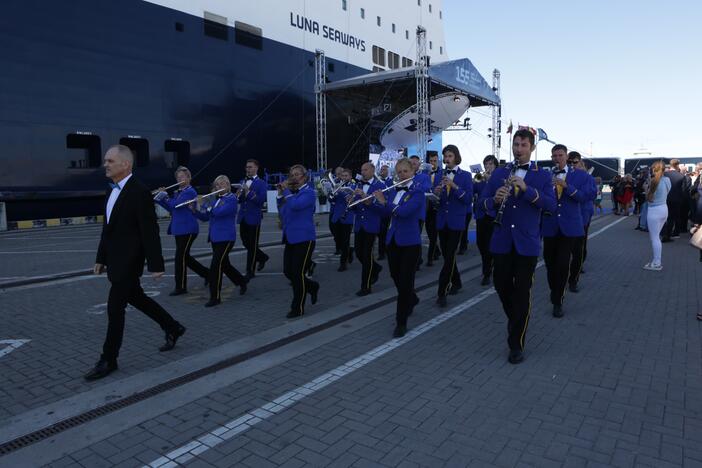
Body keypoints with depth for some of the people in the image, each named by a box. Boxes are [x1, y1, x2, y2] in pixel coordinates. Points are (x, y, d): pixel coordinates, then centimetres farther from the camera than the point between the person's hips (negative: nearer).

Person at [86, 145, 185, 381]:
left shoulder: (140, 192, -17)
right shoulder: (112, 191, 10)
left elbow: (150, 231, -18)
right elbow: (108, 228, 16)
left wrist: (156, 265, -18)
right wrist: (101, 259, 16)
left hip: (129, 261, -9)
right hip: (115, 260, 9)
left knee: (115, 307, -3)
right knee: (135, 298, 18)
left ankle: (108, 360, 11)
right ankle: (172, 328, 34)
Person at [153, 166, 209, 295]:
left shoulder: (190, 192, -11)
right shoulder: (177, 192, 15)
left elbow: (175, 204, -21)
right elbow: (171, 208, 13)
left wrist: (164, 195, -6)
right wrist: (159, 198, 4)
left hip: (188, 230, -9)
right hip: (178, 229, 9)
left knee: (180, 257, -6)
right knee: (185, 257, 13)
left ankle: (181, 287, 4)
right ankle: (206, 273, 27)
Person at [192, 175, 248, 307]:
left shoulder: (232, 199, -9)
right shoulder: (215, 199, 13)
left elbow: (219, 212, -24)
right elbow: (205, 217, 12)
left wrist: (205, 206, -14)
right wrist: (194, 210, -3)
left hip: (226, 238, -8)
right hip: (214, 237, 8)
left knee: (215, 266, -11)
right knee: (224, 264, 16)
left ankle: (215, 297, -2)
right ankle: (243, 282, 37)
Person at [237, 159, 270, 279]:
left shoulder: (261, 184, -6)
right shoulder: (243, 182, 12)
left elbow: (261, 200, -17)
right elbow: (240, 200, 13)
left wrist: (248, 192, -23)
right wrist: (239, 195, -9)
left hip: (254, 218, -6)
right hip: (243, 218, 6)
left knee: (252, 245, 1)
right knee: (245, 242, 13)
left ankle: (250, 271, 10)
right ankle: (262, 257, 36)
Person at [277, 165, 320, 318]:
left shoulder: (309, 192, -9)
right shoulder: (292, 192, 14)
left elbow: (295, 205, -26)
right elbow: (282, 210, 13)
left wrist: (286, 190, -15)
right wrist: (280, 194, 2)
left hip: (304, 238, -8)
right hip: (290, 238, 8)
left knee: (298, 273, -3)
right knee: (288, 272, 8)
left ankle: (298, 308, 10)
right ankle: (312, 287, 33)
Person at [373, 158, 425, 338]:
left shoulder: (418, 191, -9)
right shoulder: (394, 190, 11)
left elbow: (404, 211, -24)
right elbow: (387, 211, 11)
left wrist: (385, 202, -14)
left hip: (410, 242, -6)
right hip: (392, 240, 6)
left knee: (405, 281, -4)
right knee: (396, 277, 15)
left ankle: (401, 322, 6)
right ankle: (412, 300, 44)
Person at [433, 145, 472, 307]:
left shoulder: (465, 176, -1)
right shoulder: (440, 176, 9)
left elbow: (468, 199, -11)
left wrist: (454, 186, -23)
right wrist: (436, 194, -15)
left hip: (456, 221, -4)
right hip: (442, 220, 4)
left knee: (450, 256, -8)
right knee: (447, 255, 11)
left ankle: (442, 292, -6)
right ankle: (456, 282, 31)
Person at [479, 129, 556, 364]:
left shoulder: (542, 175, 2)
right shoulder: (498, 173, 8)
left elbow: (551, 205, -10)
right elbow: (483, 202, 4)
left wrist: (527, 189, -22)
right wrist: (495, 200, -19)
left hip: (527, 241, -2)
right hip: (502, 240, 2)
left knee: (522, 291, 1)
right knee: (501, 285, 9)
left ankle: (517, 344, 12)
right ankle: (515, 320, 39)